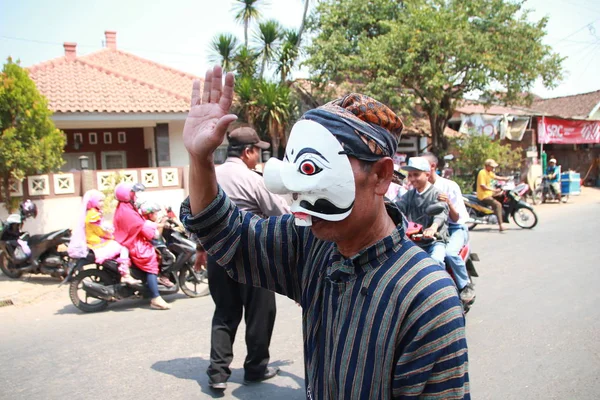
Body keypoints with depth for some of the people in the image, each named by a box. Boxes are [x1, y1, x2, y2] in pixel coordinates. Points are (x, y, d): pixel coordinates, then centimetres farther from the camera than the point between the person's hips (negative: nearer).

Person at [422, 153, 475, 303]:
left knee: (450, 253, -34)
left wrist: (448, 203, -30)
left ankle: (466, 285, -10)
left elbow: (455, 218, -11)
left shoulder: (449, 186, -10)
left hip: (455, 228, -5)